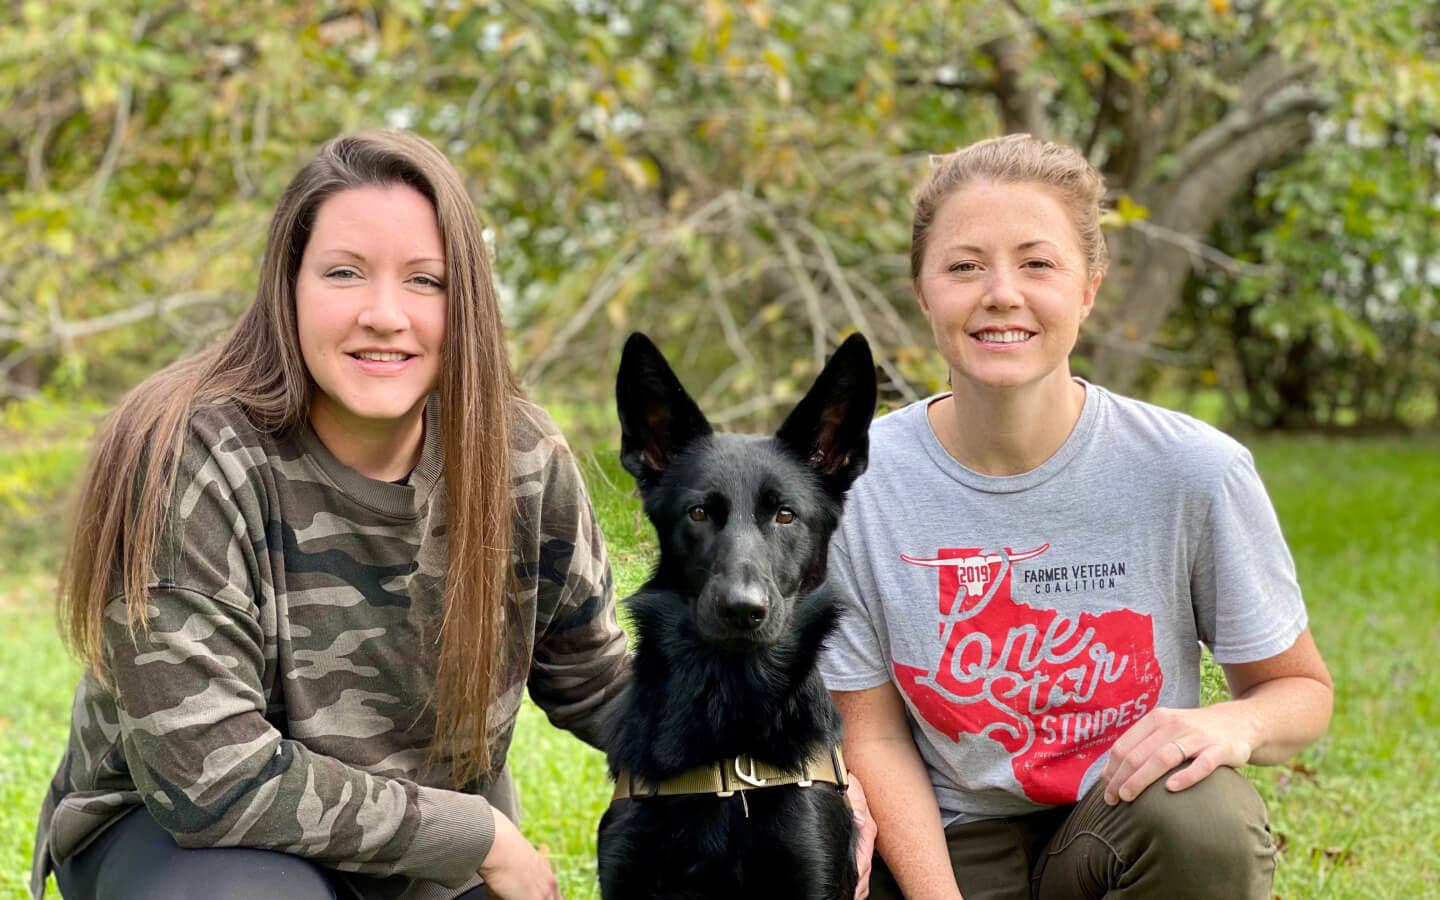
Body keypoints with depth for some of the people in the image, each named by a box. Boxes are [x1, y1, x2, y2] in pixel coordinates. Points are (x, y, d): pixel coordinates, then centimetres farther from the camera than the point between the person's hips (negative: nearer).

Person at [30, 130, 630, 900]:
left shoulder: (521, 461, -12)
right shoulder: (189, 461, -27)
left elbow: (594, 683, 6)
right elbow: (206, 777, -30)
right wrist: (478, 834, -24)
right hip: (182, 837, -5)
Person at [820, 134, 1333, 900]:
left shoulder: (1194, 471, -12)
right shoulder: (856, 487, -10)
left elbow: (1302, 689, 0)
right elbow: (874, 733, -3)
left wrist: (1237, 724, -23)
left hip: (1130, 816, 0)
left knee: (1205, 817, -33)